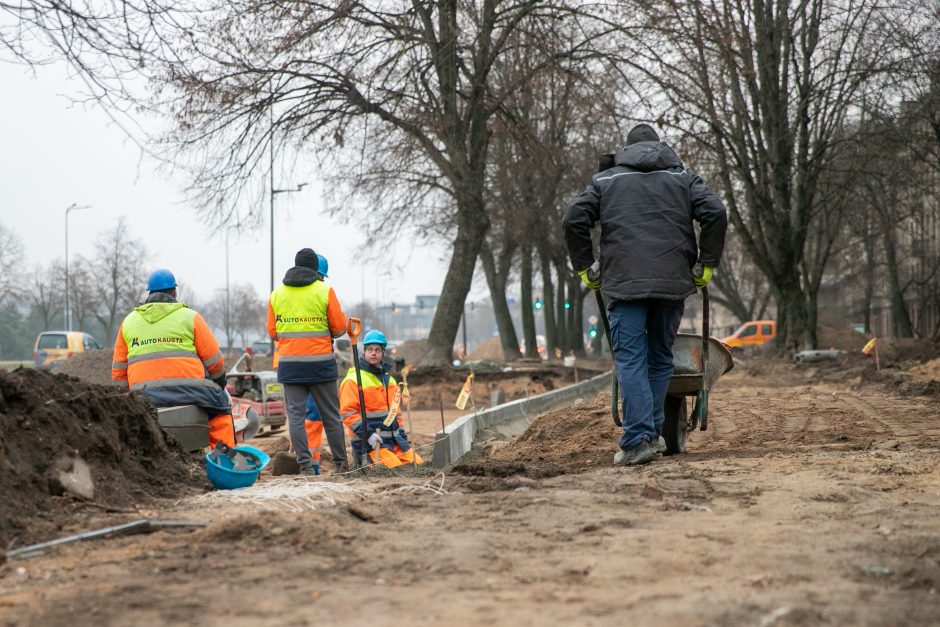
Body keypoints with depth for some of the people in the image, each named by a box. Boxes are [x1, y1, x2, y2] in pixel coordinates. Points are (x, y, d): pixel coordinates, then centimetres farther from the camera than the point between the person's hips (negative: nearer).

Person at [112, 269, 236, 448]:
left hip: (144, 393, 2)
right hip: (188, 390, -2)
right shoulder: (190, 317, 5)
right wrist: (219, 383, 24)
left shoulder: (128, 322, 14)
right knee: (221, 404, 21)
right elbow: (214, 361, 5)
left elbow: (118, 371, 13)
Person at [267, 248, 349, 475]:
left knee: (296, 415, 3)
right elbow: (339, 327, -3)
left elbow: (272, 331, 8)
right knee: (331, 415, 8)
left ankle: (305, 465, -4)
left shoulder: (277, 294, 5)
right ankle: (341, 464, 14)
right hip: (321, 362, -1)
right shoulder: (325, 291, -4)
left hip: (289, 364, 1)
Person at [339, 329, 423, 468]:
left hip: (394, 439, 7)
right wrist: (367, 434, -20)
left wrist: (401, 433, 16)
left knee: (417, 462, -5)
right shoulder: (353, 380, -6)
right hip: (371, 441, -7)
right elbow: (347, 412, -13)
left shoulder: (389, 378, 19)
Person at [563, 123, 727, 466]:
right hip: (672, 282, 2)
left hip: (624, 283, -2)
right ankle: (653, 433, 15)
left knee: (630, 359, -4)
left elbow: (574, 221, 4)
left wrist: (585, 268, 11)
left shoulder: (606, 180, 16)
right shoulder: (683, 178, 17)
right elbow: (715, 213, 3)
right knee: (660, 358, 14)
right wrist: (706, 265, 7)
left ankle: (638, 439, -16)